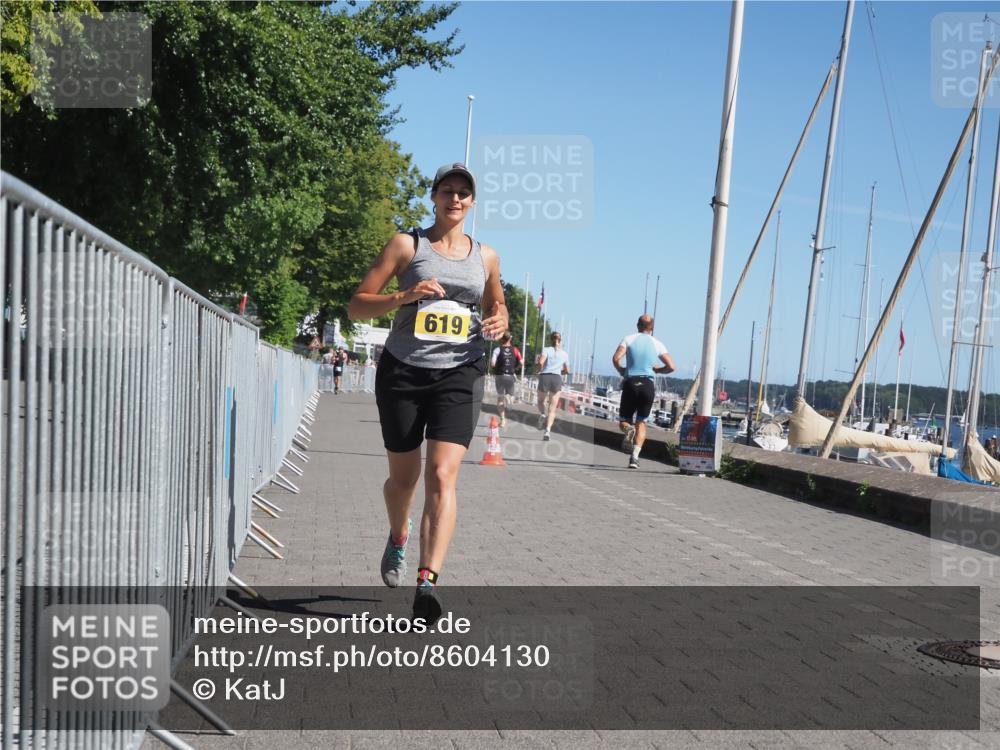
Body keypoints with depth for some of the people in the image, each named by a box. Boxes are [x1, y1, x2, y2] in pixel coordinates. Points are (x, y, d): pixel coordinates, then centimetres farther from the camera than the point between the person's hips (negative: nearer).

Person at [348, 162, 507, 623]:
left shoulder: (486, 257, 11)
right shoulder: (406, 246, 2)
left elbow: (495, 304, 27)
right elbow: (356, 306, -1)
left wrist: (499, 321, 3)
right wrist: (404, 296, -19)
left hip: (459, 374, 1)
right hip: (403, 371, -1)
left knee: (443, 476, -16)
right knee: (403, 477, 10)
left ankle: (428, 582, -23)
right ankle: (398, 538, 43)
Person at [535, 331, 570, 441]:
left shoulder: (546, 350, 4)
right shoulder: (564, 353, 15)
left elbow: (541, 362, -13)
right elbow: (567, 371, 19)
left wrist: (540, 370, 5)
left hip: (545, 377, -1)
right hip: (557, 379, 2)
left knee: (541, 401, 22)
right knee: (552, 408, 2)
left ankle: (542, 414, -9)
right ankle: (548, 430, -14)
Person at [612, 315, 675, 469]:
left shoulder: (629, 339, 4)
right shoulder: (657, 344, 8)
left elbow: (616, 358, -10)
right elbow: (671, 367, 2)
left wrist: (621, 371, 8)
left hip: (630, 383, -1)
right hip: (648, 384, 1)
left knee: (624, 420, 12)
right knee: (641, 422, 10)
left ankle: (628, 430, -25)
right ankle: (635, 457, -7)